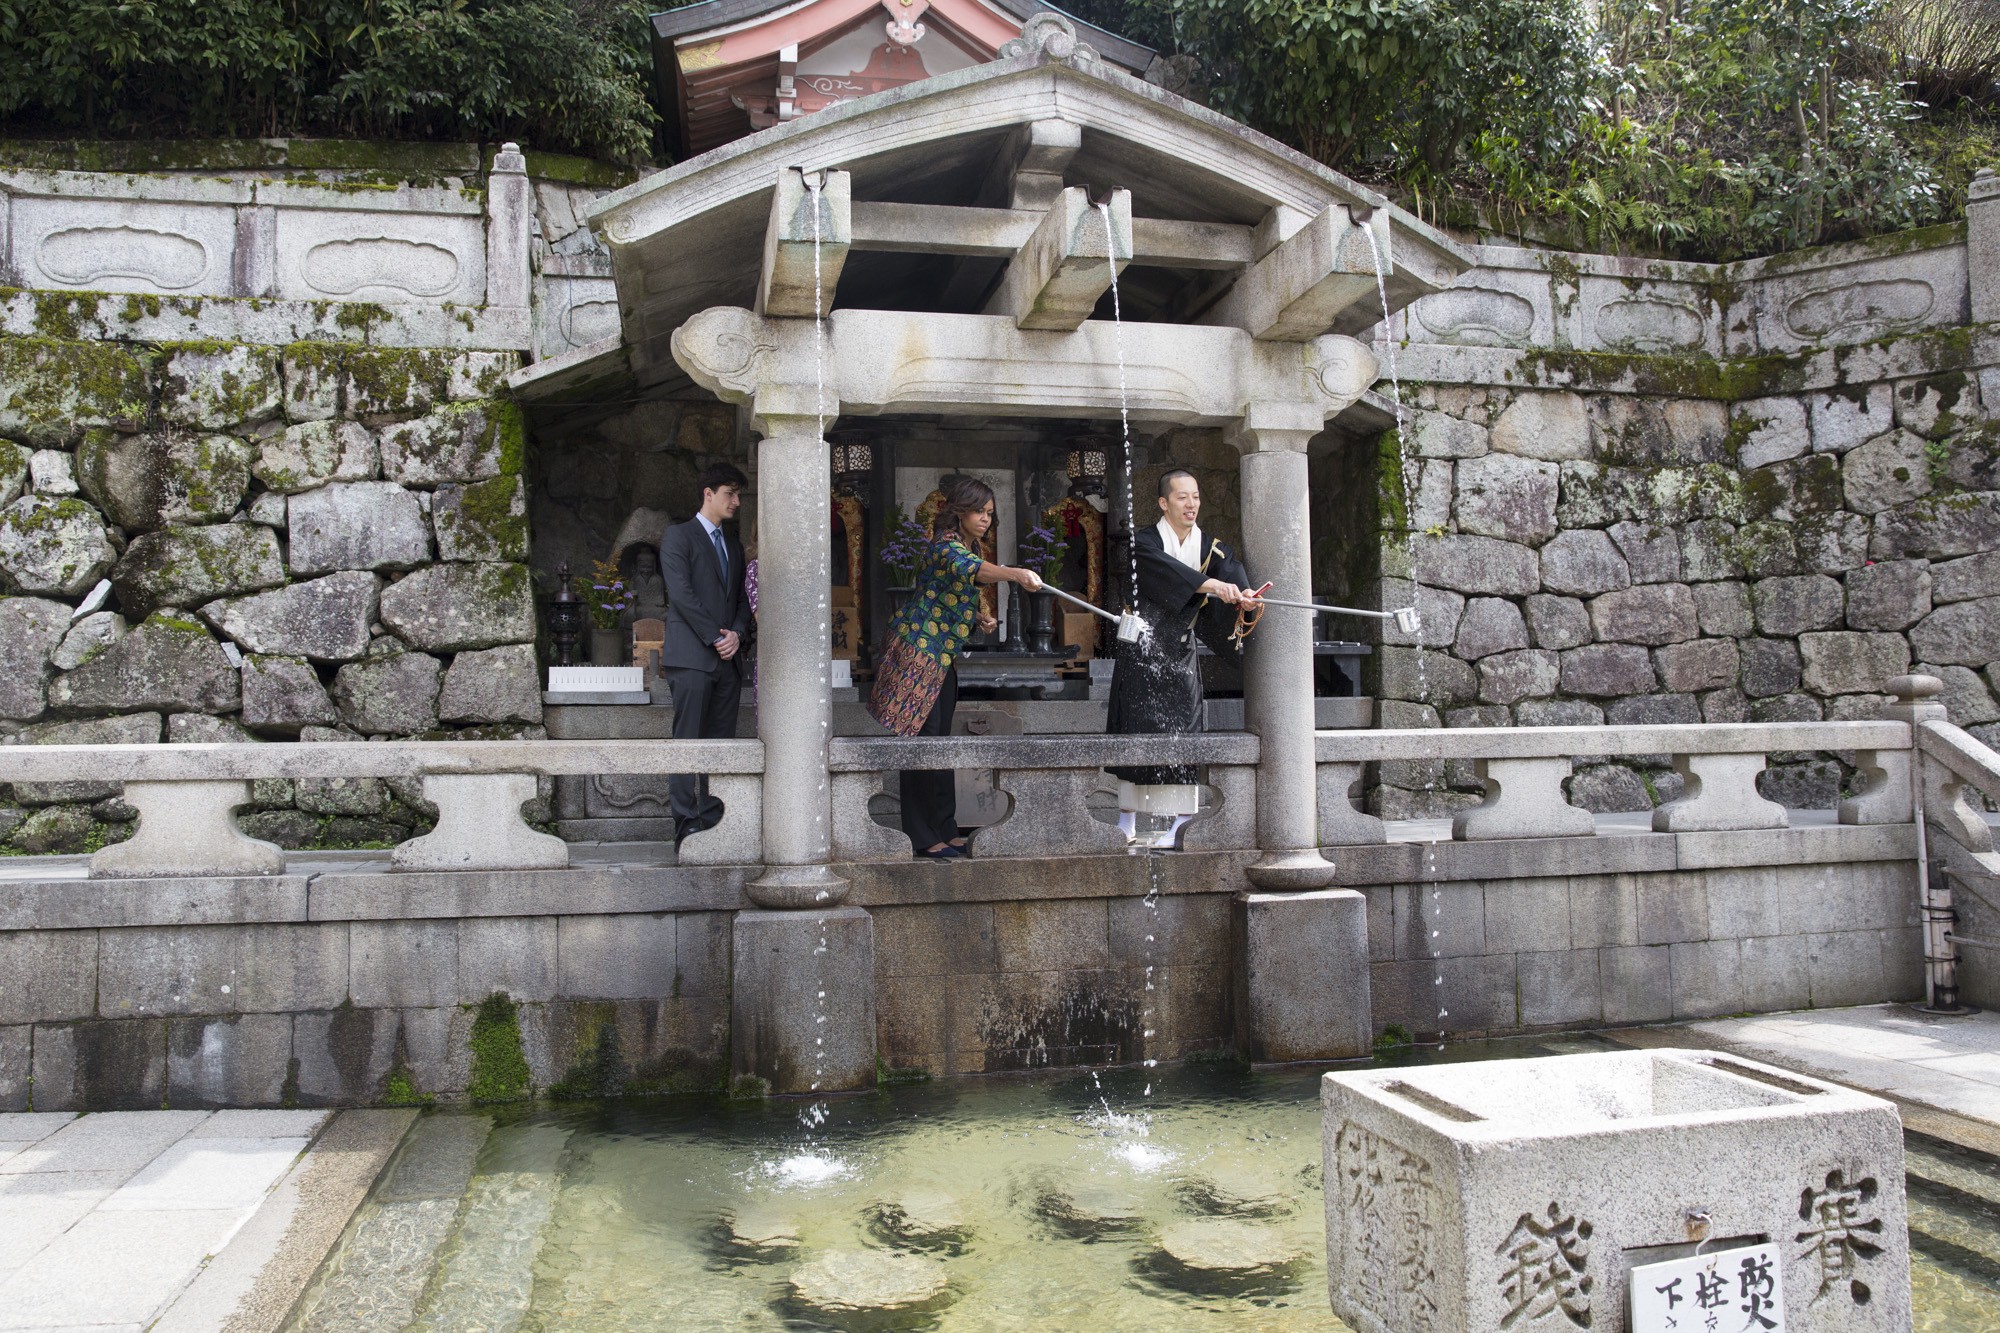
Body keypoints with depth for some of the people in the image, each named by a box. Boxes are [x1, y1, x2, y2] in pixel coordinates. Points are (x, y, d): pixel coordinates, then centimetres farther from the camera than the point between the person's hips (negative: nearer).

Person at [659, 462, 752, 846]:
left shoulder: (734, 547, 24)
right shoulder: (678, 536, 3)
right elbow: (681, 593, -9)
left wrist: (737, 634, -1)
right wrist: (715, 637, -11)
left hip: (728, 657, 6)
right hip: (691, 656, -6)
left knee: (721, 742, 2)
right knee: (688, 741, -8)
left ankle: (714, 819, 3)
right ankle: (687, 823, -8)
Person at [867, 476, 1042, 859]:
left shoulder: (970, 546, 12)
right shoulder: (945, 545, -17)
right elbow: (969, 569, -41)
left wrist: (978, 617, 5)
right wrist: (1017, 574, -56)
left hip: (943, 656, 9)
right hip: (917, 650, -9)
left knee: (939, 742, 13)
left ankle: (945, 831, 20)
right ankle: (924, 838, -2)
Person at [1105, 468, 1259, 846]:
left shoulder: (1211, 548, 7)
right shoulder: (1144, 543, -5)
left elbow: (1231, 572, -11)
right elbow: (1167, 568, -25)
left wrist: (1243, 595, -35)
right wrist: (1211, 584, -39)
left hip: (1180, 655, 3)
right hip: (1141, 655, -3)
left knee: (1183, 734, -4)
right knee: (1136, 733, -2)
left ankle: (1181, 825, -3)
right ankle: (1128, 824, 7)